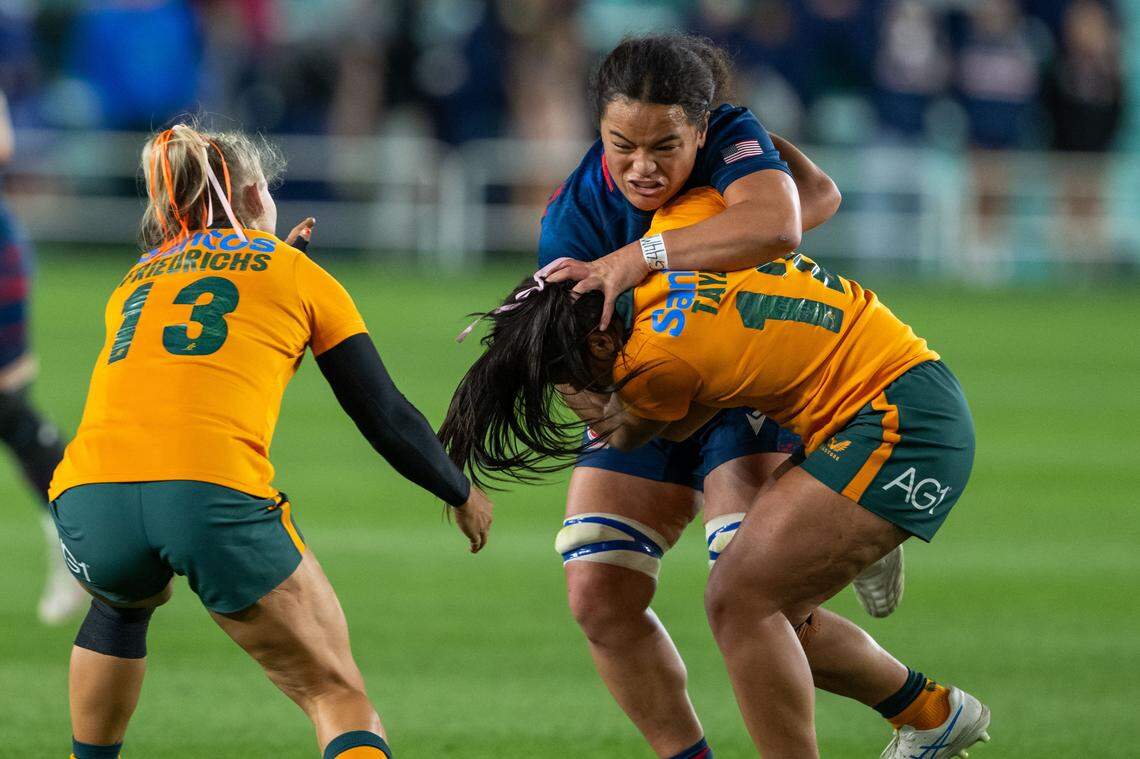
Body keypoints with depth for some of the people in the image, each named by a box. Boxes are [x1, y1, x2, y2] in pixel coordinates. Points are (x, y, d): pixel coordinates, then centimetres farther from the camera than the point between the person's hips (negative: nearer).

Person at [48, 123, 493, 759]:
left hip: (89, 497, 4)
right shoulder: (297, 273, 19)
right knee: (339, 698, 6)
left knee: (125, 600, 40)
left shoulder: (133, 283, 29)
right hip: (216, 492, -4)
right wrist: (463, 495, 35)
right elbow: (386, 416, 18)